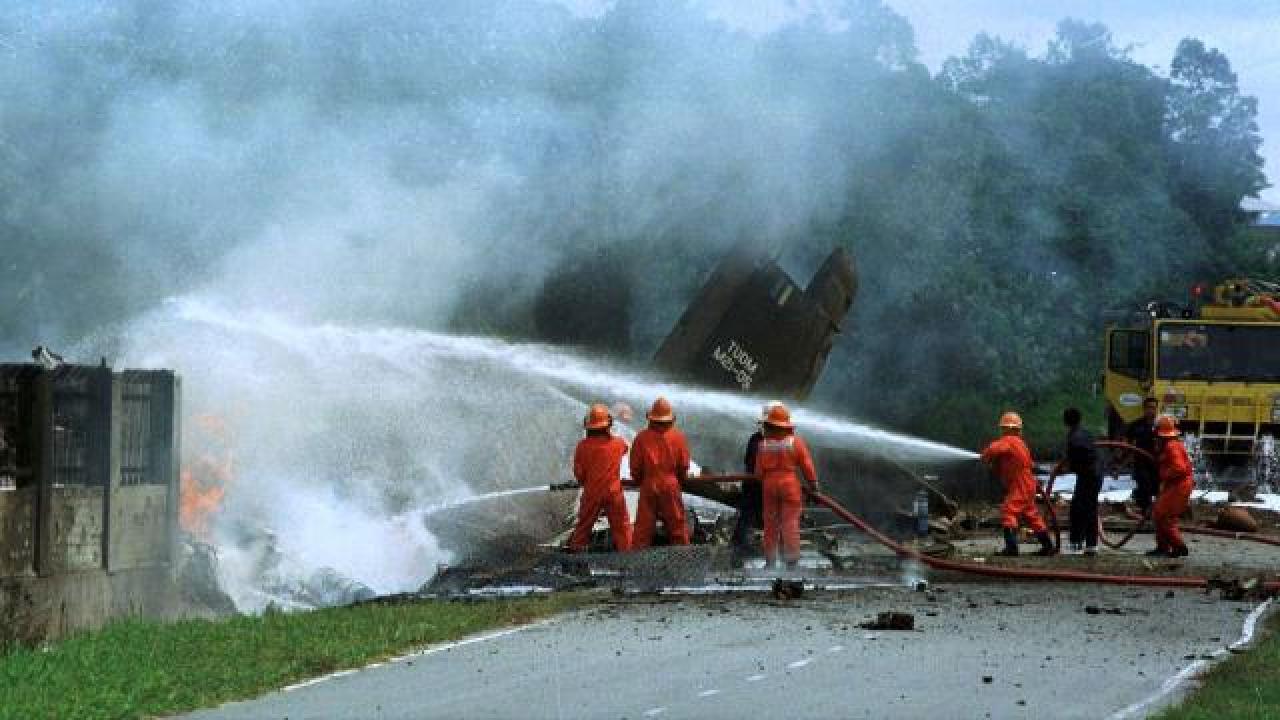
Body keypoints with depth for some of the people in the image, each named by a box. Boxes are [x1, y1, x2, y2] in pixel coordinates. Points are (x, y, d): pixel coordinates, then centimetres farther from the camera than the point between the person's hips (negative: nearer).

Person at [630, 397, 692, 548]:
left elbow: (635, 466, -1)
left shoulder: (642, 437, -6)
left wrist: (638, 481, 18)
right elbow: (684, 465, 1)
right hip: (671, 486, 0)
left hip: (648, 486, 0)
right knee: (676, 523, 9)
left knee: (643, 525, 3)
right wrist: (680, 480, 20)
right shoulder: (678, 437, -4)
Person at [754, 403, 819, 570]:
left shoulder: (763, 444, -4)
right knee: (790, 523, 1)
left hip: (769, 485, 2)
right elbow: (807, 465, -5)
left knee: (771, 523, 10)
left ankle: (770, 559, 12)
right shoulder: (795, 441, -8)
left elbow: (759, 471, 0)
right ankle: (791, 560, -2)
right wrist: (813, 483, 8)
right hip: (790, 484, -2)